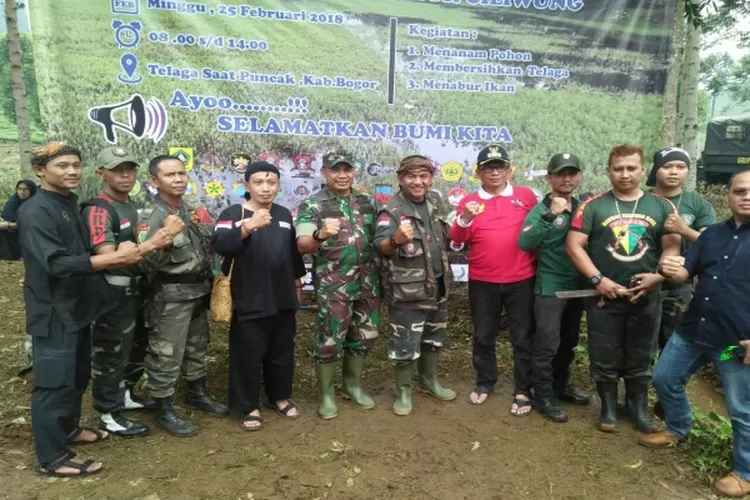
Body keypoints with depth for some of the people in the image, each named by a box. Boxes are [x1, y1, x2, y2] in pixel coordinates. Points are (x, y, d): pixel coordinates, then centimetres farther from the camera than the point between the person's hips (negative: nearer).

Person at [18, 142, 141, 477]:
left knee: (78, 375, 21)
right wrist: (116, 257, -28)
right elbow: (56, 263, -28)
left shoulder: (71, 204, 11)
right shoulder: (35, 212, -18)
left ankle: (68, 429, 39)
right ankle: (51, 458, 14)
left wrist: (120, 256, 3)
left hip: (77, 306, 9)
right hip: (54, 312, -9)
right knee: (55, 382, 1)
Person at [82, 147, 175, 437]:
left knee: (138, 347, 21)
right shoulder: (98, 209, -18)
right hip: (113, 292, -9)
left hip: (135, 288, 9)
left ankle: (125, 395, 40)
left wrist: (160, 241, 5)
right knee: (111, 354, 4)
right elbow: (107, 257, -26)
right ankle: (109, 415, 19)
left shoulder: (132, 206, 10)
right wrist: (151, 244, -27)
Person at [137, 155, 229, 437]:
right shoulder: (151, 216, -17)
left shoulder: (186, 210, 9)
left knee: (197, 347, 20)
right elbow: (145, 263, -26)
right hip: (170, 297, -8)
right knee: (167, 355, 1)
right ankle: (164, 411, 15)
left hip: (197, 291, 9)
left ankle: (197, 394, 37)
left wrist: (208, 281, 17)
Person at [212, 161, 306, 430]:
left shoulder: (284, 214, 9)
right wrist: (248, 226, -42)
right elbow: (220, 245, -27)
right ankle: (249, 406, 22)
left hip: (283, 299, 5)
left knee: (282, 353, 16)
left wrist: (298, 282, 21)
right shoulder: (233, 214, -8)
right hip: (249, 302, -5)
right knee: (248, 356, 4)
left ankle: (280, 397, 35)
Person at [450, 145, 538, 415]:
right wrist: (465, 218, -26)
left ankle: (523, 391, 20)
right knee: (483, 337, 14)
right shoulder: (469, 202, 2)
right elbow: (457, 239, -7)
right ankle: (484, 383, 31)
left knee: (523, 338, 7)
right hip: (482, 282, 1)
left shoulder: (526, 196, 1)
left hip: (521, 280, -1)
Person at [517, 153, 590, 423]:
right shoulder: (541, 210, -10)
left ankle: (561, 385, 34)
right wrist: (551, 215, -32)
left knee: (569, 342, 18)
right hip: (550, 287, -6)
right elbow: (525, 243, -26)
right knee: (546, 344, -3)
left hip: (577, 286, 6)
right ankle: (543, 397, 10)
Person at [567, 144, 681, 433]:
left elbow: (672, 247, 3)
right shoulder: (593, 206, -2)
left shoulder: (662, 207, 4)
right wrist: (598, 279, -15)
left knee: (641, 358, 14)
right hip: (604, 297, -1)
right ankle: (609, 407, 27)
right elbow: (574, 245, -7)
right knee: (604, 358, 8)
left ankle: (639, 407, 32)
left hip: (646, 297, 2)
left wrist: (658, 276, -14)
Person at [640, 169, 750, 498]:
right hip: (692, 331, 6)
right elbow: (686, 274, 10)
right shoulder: (712, 234, 9)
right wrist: (671, 270, -16)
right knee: (665, 379, 17)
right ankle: (678, 429, 41)